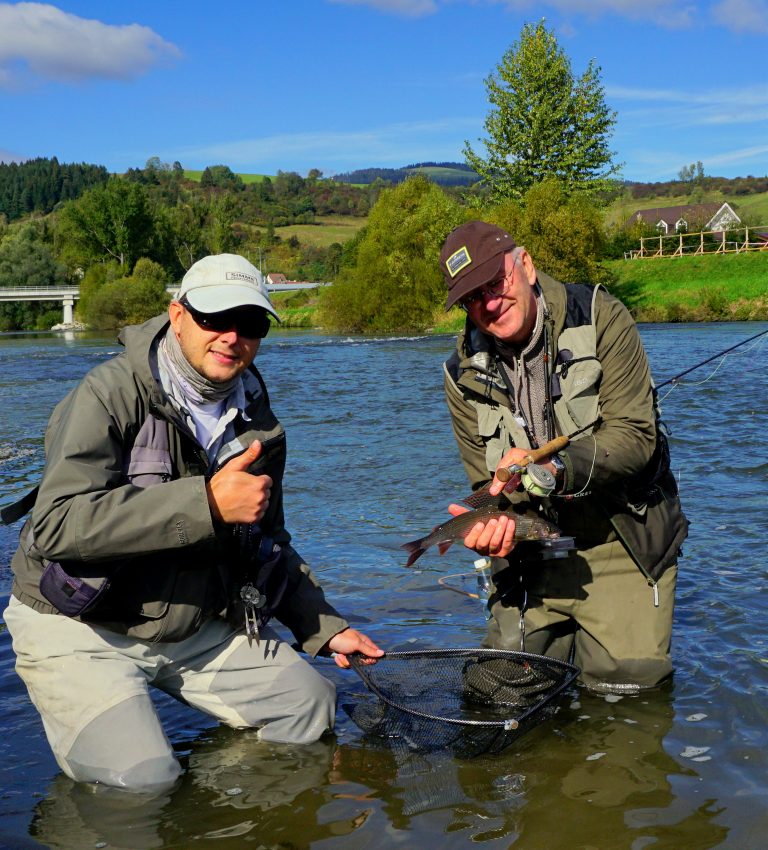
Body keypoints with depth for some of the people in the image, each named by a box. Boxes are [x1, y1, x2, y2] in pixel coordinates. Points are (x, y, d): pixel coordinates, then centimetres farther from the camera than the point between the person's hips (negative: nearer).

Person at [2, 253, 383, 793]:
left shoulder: (260, 427, 4)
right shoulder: (110, 395, -18)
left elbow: (269, 544, 16)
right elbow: (56, 524, -32)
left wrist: (324, 626, 5)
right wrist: (208, 503, -34)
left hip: (197, 625, 6)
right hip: (80, 629, -6)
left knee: (313, 709, 0)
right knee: (141, 783, -20)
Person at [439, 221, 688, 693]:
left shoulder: (601, 319, -12)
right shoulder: (465, 374, -2)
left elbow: (635, 436, -19)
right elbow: (490, 484, -1)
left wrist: (553, 469, -34)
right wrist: (493, 529, -24)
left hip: (623, 541, -3)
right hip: (536, 553, 3)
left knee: (627, 683, -8)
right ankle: (565, 637, 34)